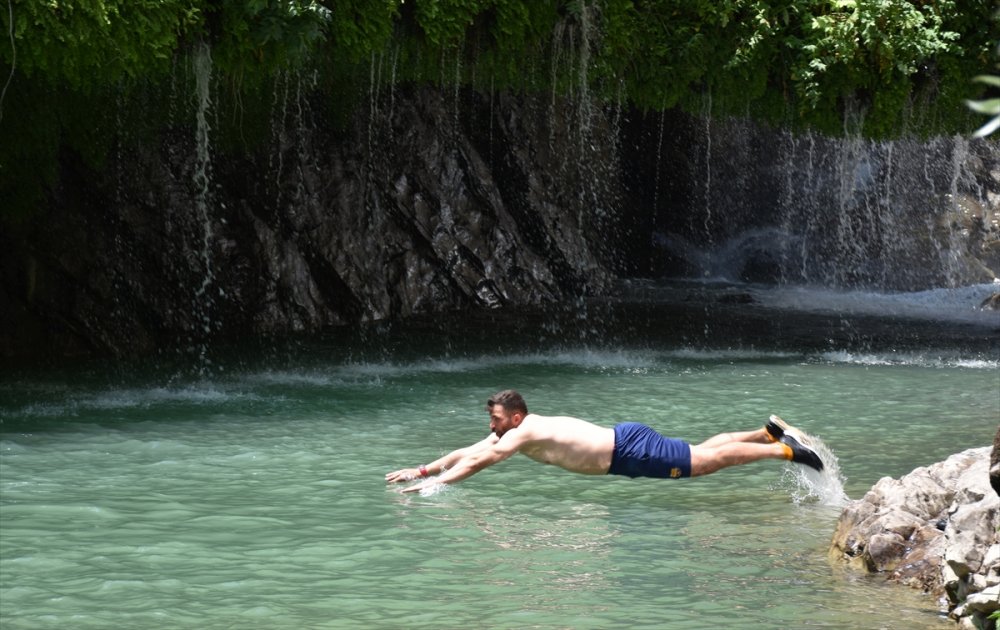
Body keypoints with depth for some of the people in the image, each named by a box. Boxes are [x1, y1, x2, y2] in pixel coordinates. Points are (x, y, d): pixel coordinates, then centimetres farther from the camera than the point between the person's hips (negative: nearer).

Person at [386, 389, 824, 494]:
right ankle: (769, 433, 22)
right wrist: (422, 470, 8)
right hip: (624, 444, 8)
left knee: (708, 461, -9)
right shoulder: (509, 430, 8)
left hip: (632, 452, -8)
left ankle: (784, 450, -8)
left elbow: (479, 461, -23)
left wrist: (434, 484, -22)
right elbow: (466, 453, 13)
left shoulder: (524, 433, -17)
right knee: (703, 453, 16)